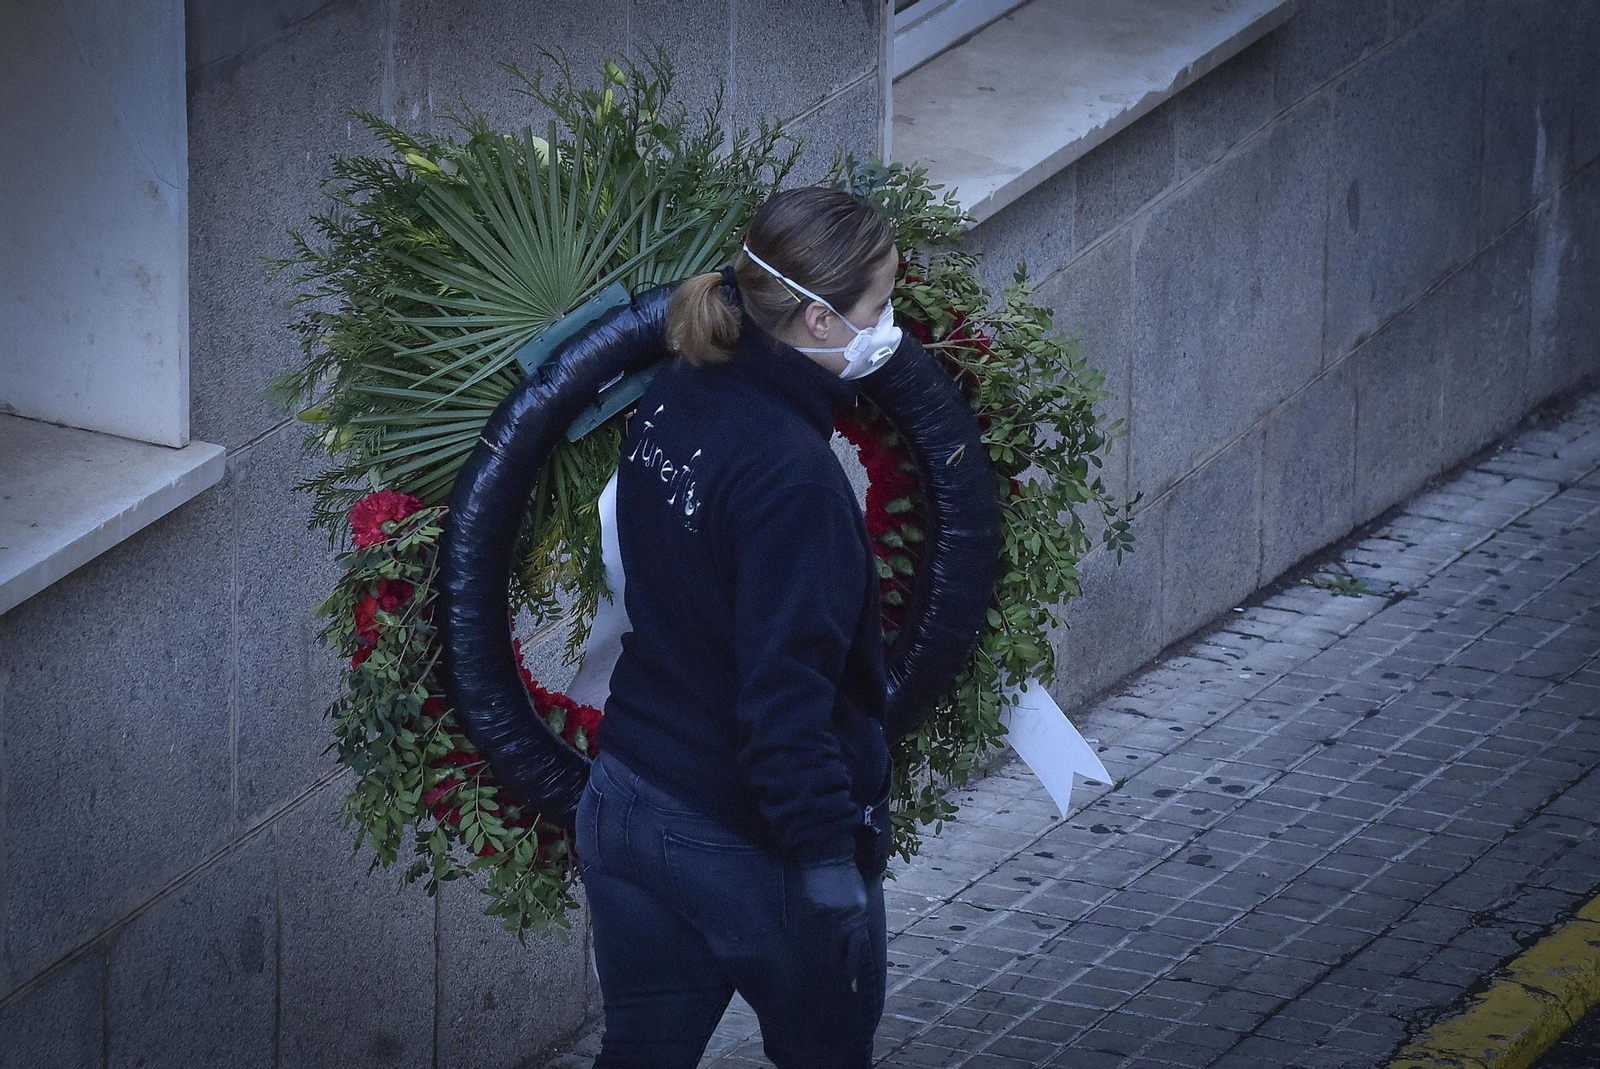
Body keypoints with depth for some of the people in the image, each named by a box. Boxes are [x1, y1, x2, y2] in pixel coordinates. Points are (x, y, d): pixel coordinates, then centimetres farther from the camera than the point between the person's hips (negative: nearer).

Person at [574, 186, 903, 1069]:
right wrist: (826, 861, -25)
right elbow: (786, 696, -29)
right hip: (755, 851, -7)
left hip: (628, 807, 7)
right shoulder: (794, 481, -27)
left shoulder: (672, 403, 0)